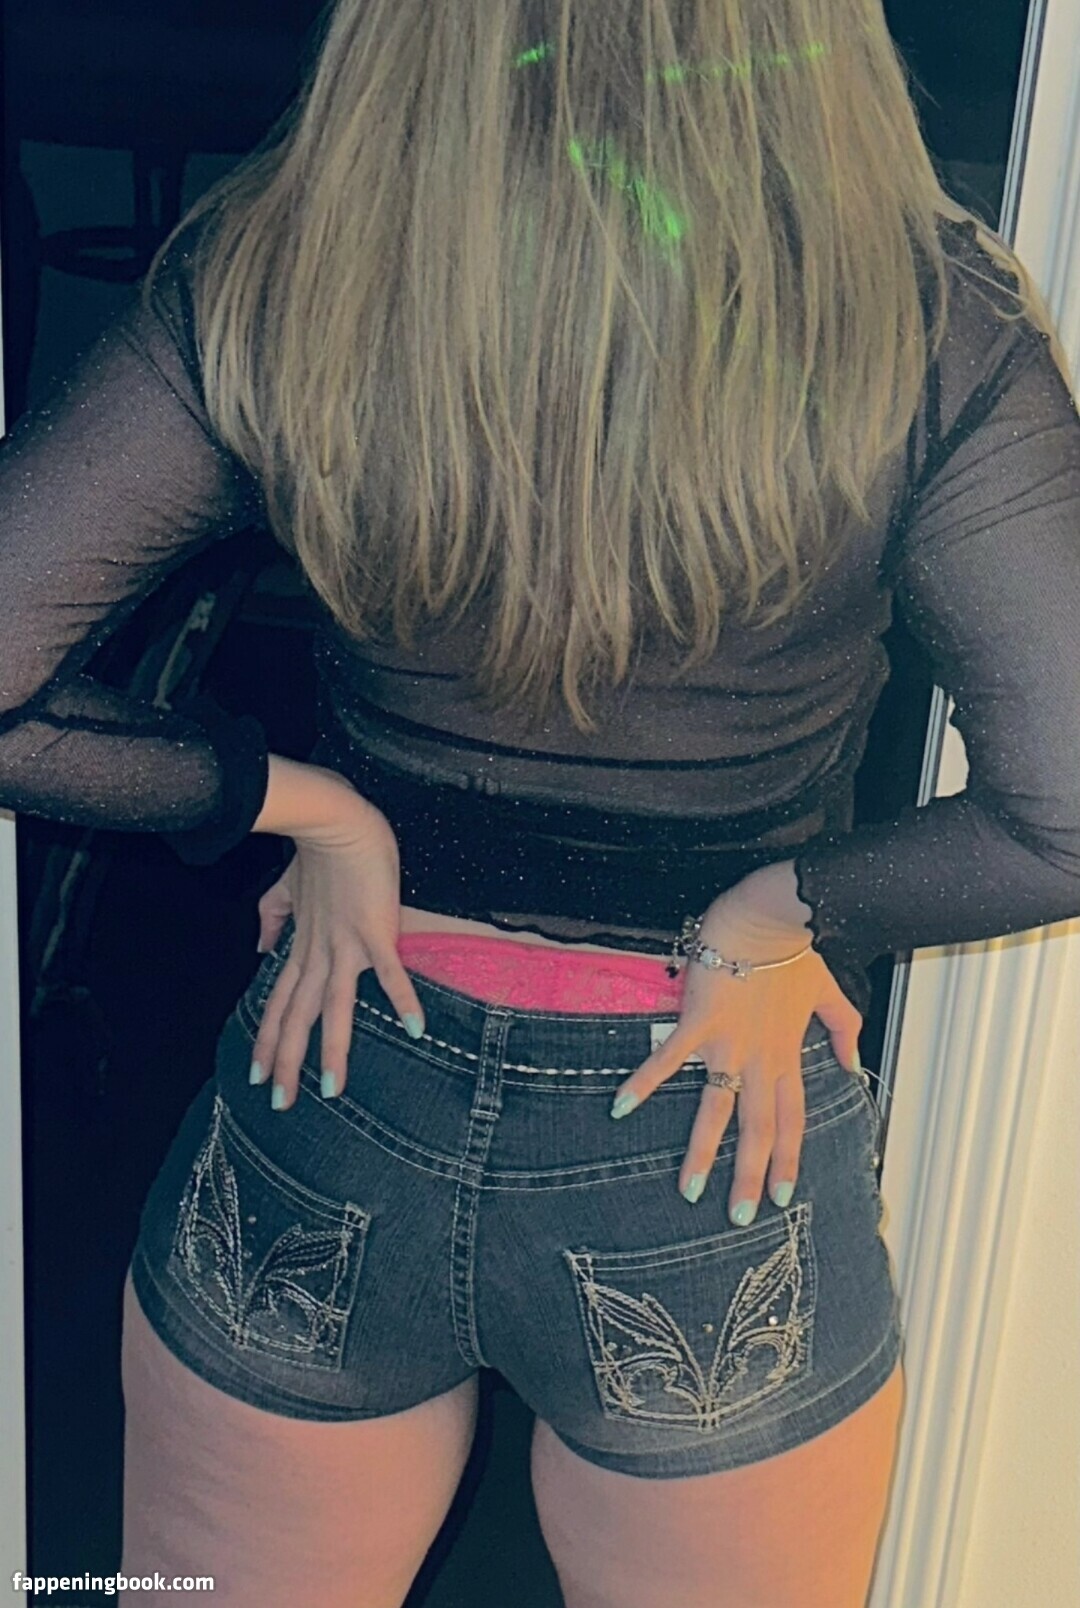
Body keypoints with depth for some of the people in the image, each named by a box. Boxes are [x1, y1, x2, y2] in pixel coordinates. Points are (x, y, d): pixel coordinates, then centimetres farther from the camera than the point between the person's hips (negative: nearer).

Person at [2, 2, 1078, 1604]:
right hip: (711, 1195, 0)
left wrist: (301, 800, -4)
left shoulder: (265, 273, -13)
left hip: (326, 1121, 1)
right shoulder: (922, 316, -17)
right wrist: (794, 904, -7)